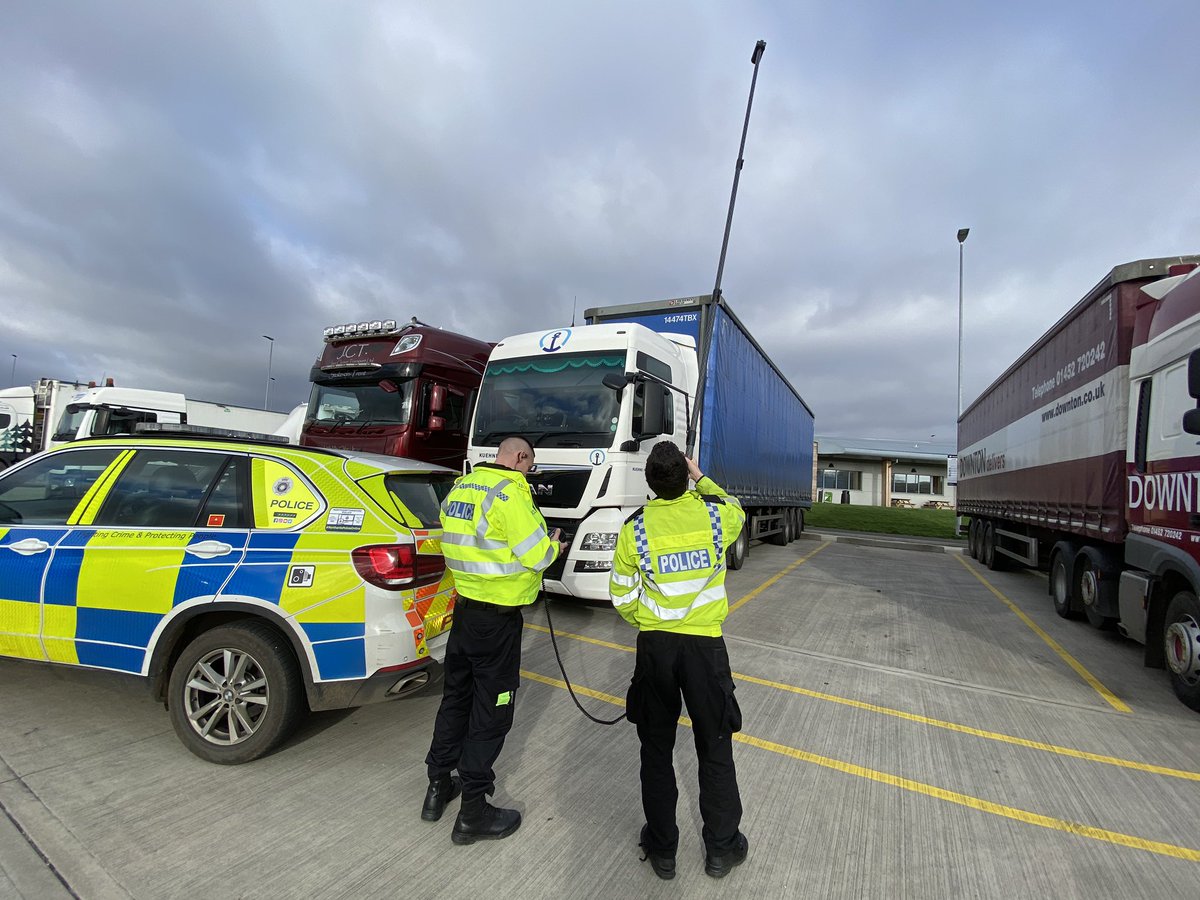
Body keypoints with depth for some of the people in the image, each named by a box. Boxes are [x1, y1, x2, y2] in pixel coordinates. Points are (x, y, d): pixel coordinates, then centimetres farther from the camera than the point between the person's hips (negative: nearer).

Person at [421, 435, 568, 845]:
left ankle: (439, 786, 36)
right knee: (492, 709, 6)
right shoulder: (508, 493, -20)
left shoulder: (460, 488, 7)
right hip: (497, 618, -8)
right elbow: (535, 555, -21)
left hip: (464, 607, 8)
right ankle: (473, 813, 19)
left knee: (456, 696, 21)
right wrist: (554, 547, -1)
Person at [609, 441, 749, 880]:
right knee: (715, 749, 18)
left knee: (656, 750, 17)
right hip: (705, 645, 0)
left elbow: (622, 598, -3)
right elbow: (736, 513, 17)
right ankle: (722, 848, 34)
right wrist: (701, 478, 18)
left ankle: (661, 849, 33)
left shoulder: (635, 528, -10)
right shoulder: (714, 515, -10)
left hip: (654, 647, 0)